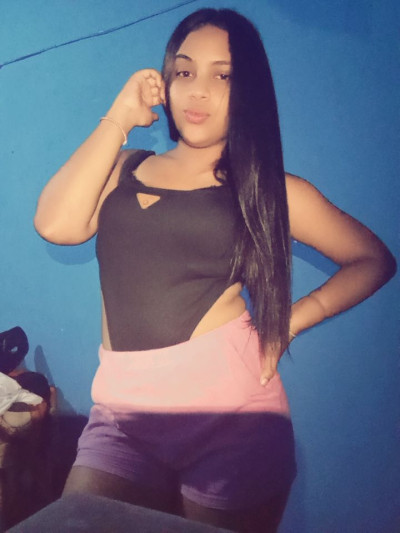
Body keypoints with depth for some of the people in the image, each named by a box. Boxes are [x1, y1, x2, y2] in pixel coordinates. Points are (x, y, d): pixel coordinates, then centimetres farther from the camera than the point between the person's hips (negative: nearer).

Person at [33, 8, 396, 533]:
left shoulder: (269, 189, 6)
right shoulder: (124, 169, 13)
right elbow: (56, 224, -6)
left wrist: (295, 316, -2)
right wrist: (120, 118, 0)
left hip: (229, 410, -1)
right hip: (122, 411, 2)